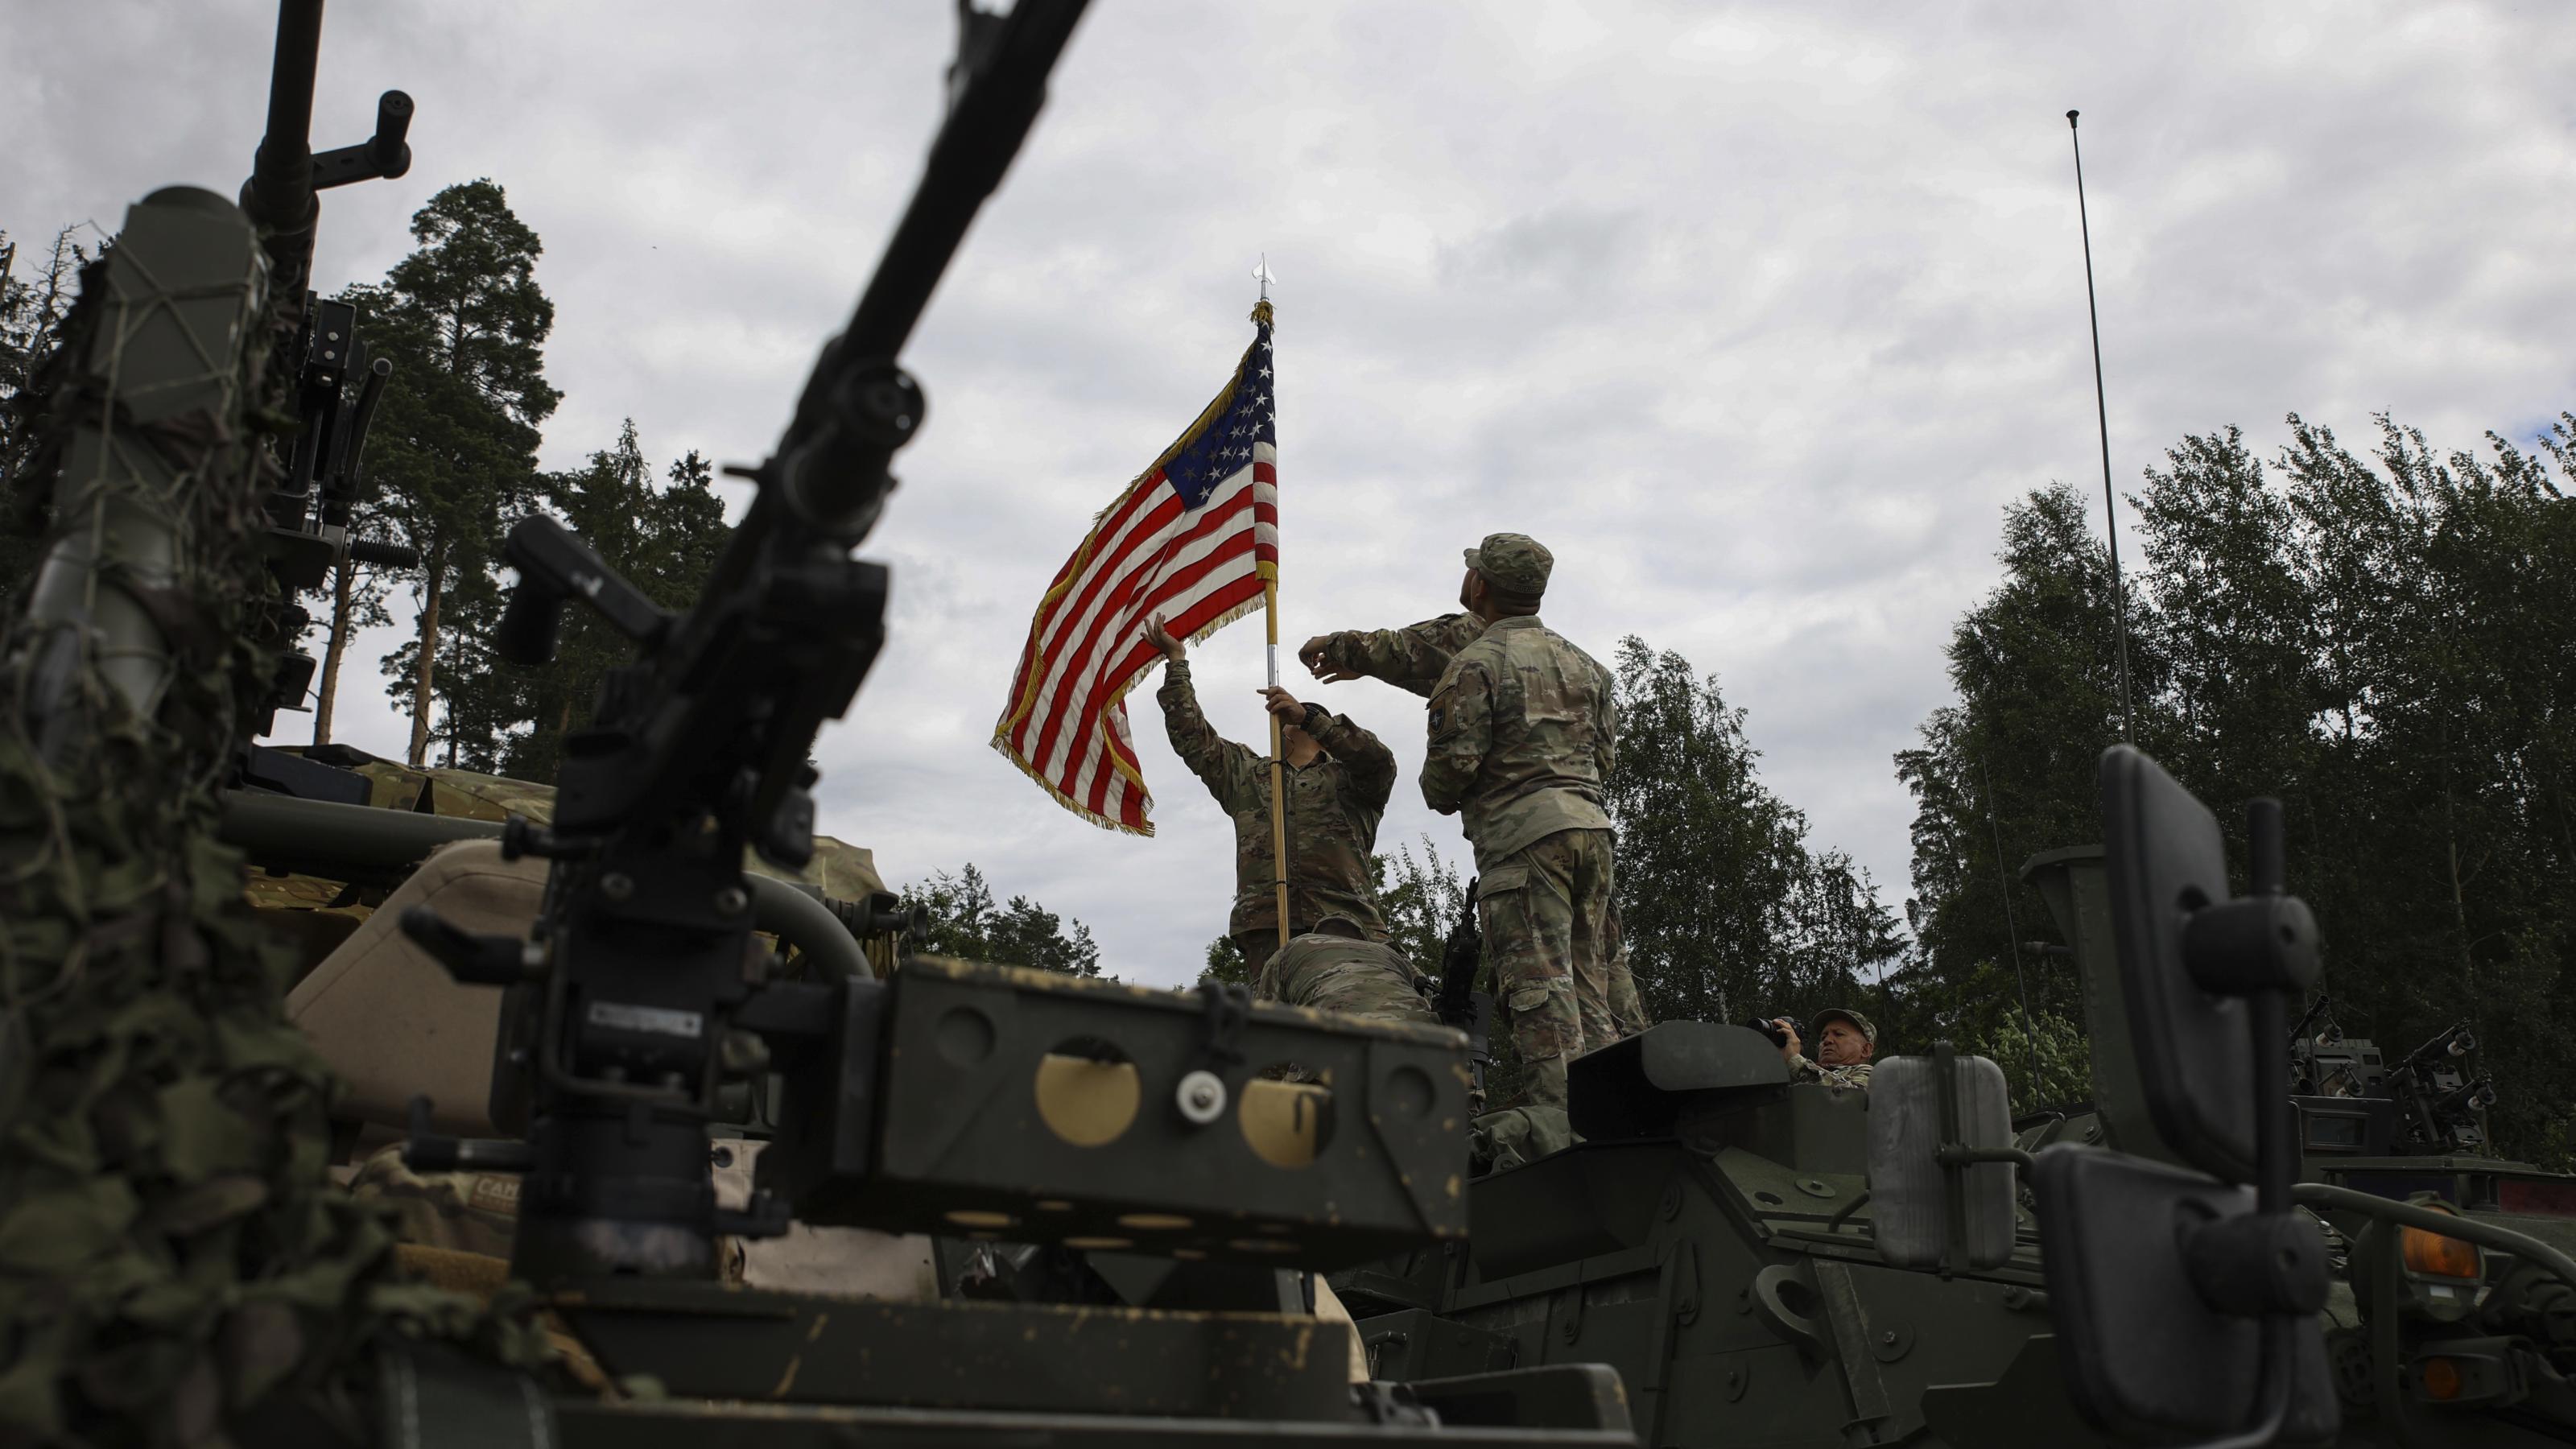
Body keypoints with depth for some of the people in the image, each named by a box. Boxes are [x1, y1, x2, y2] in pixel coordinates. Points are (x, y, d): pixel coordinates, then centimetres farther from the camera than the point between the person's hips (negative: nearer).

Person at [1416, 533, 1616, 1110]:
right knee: (1589, 989, 10)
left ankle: (1558, 1114, -15)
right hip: (1591, 824, 7)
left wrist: (1442, 799, 11)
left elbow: (1454, 761, -10)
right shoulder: (1583, 663, 19)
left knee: (1541, 988, -10)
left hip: (1521, 833, -7)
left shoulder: (1476, 663, -5)